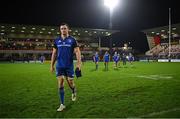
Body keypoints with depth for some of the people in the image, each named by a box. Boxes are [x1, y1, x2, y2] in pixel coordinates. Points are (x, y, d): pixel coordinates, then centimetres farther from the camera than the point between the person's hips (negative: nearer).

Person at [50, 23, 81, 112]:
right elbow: (54, 53, 11)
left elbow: (77, 51, -3)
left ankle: (74, 92, 41)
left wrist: (79, 63, -15)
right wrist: (52, 65, 8)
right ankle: (62, 104, 9)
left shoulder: (72, 40, 0)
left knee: (70, 83, 4)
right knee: (60, 84, 0)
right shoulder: (57, 40, 7)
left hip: (69, 66, -2)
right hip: (59, 66, 2)